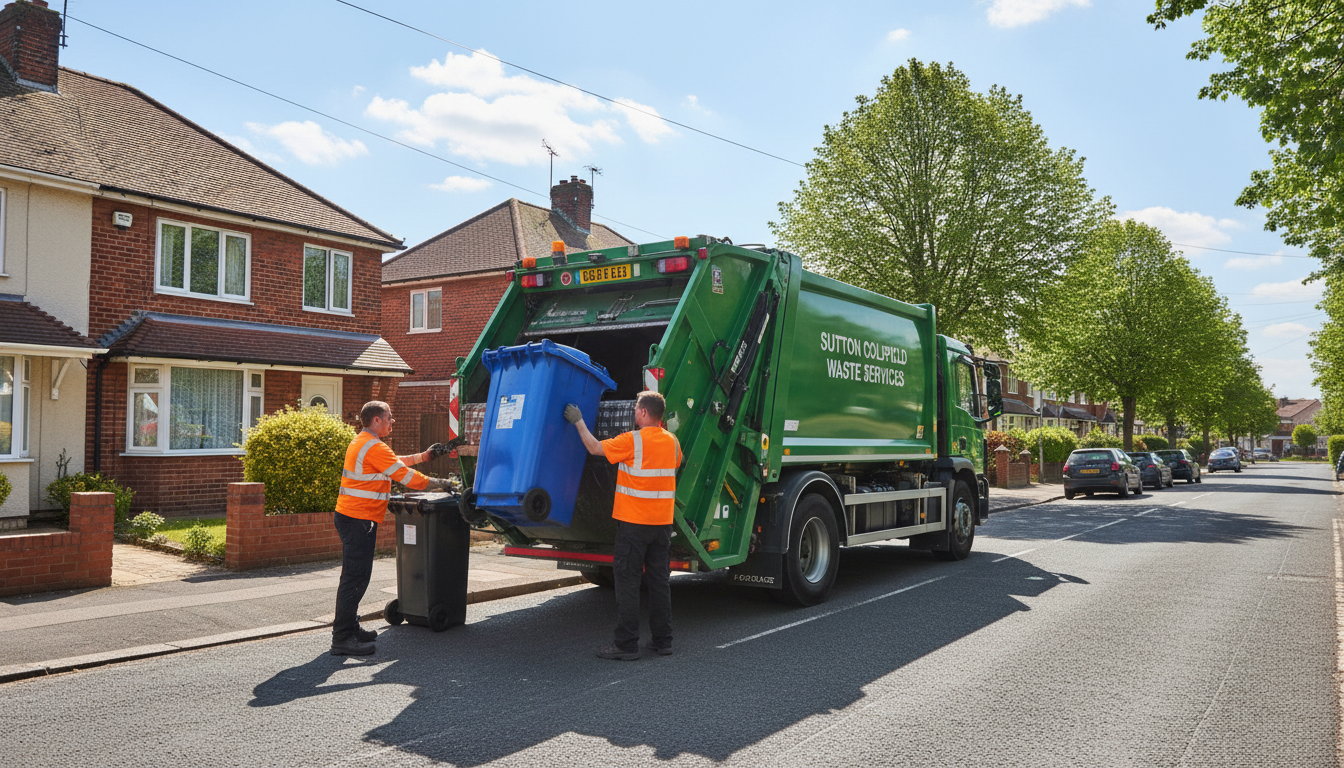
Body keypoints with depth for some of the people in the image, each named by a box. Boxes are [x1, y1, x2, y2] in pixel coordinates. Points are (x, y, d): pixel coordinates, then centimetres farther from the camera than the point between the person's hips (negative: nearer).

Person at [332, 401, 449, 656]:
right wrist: (439, 483, -3)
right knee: (354, 578, -8)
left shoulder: (362, 442, 17)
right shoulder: (373, 447, -16)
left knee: (356, 575, 17)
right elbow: (406, 475, -15)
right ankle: (342, 639, -6)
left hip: (350, 517, 11)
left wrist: (425, 455, 22)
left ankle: (349, 628, 26)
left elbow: (396, 462, 28)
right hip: (359, 519, -11)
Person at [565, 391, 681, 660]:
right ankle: (662, 640, 17)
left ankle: (626, 645, 2)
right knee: (659, 581, 12)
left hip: (633, 522, -6)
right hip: (663, 522, 6)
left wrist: (579, 421, 9)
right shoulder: (672, 441, 6)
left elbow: (594, 447, -5)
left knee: (627, 582, 0)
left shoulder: (632, 440, -13)